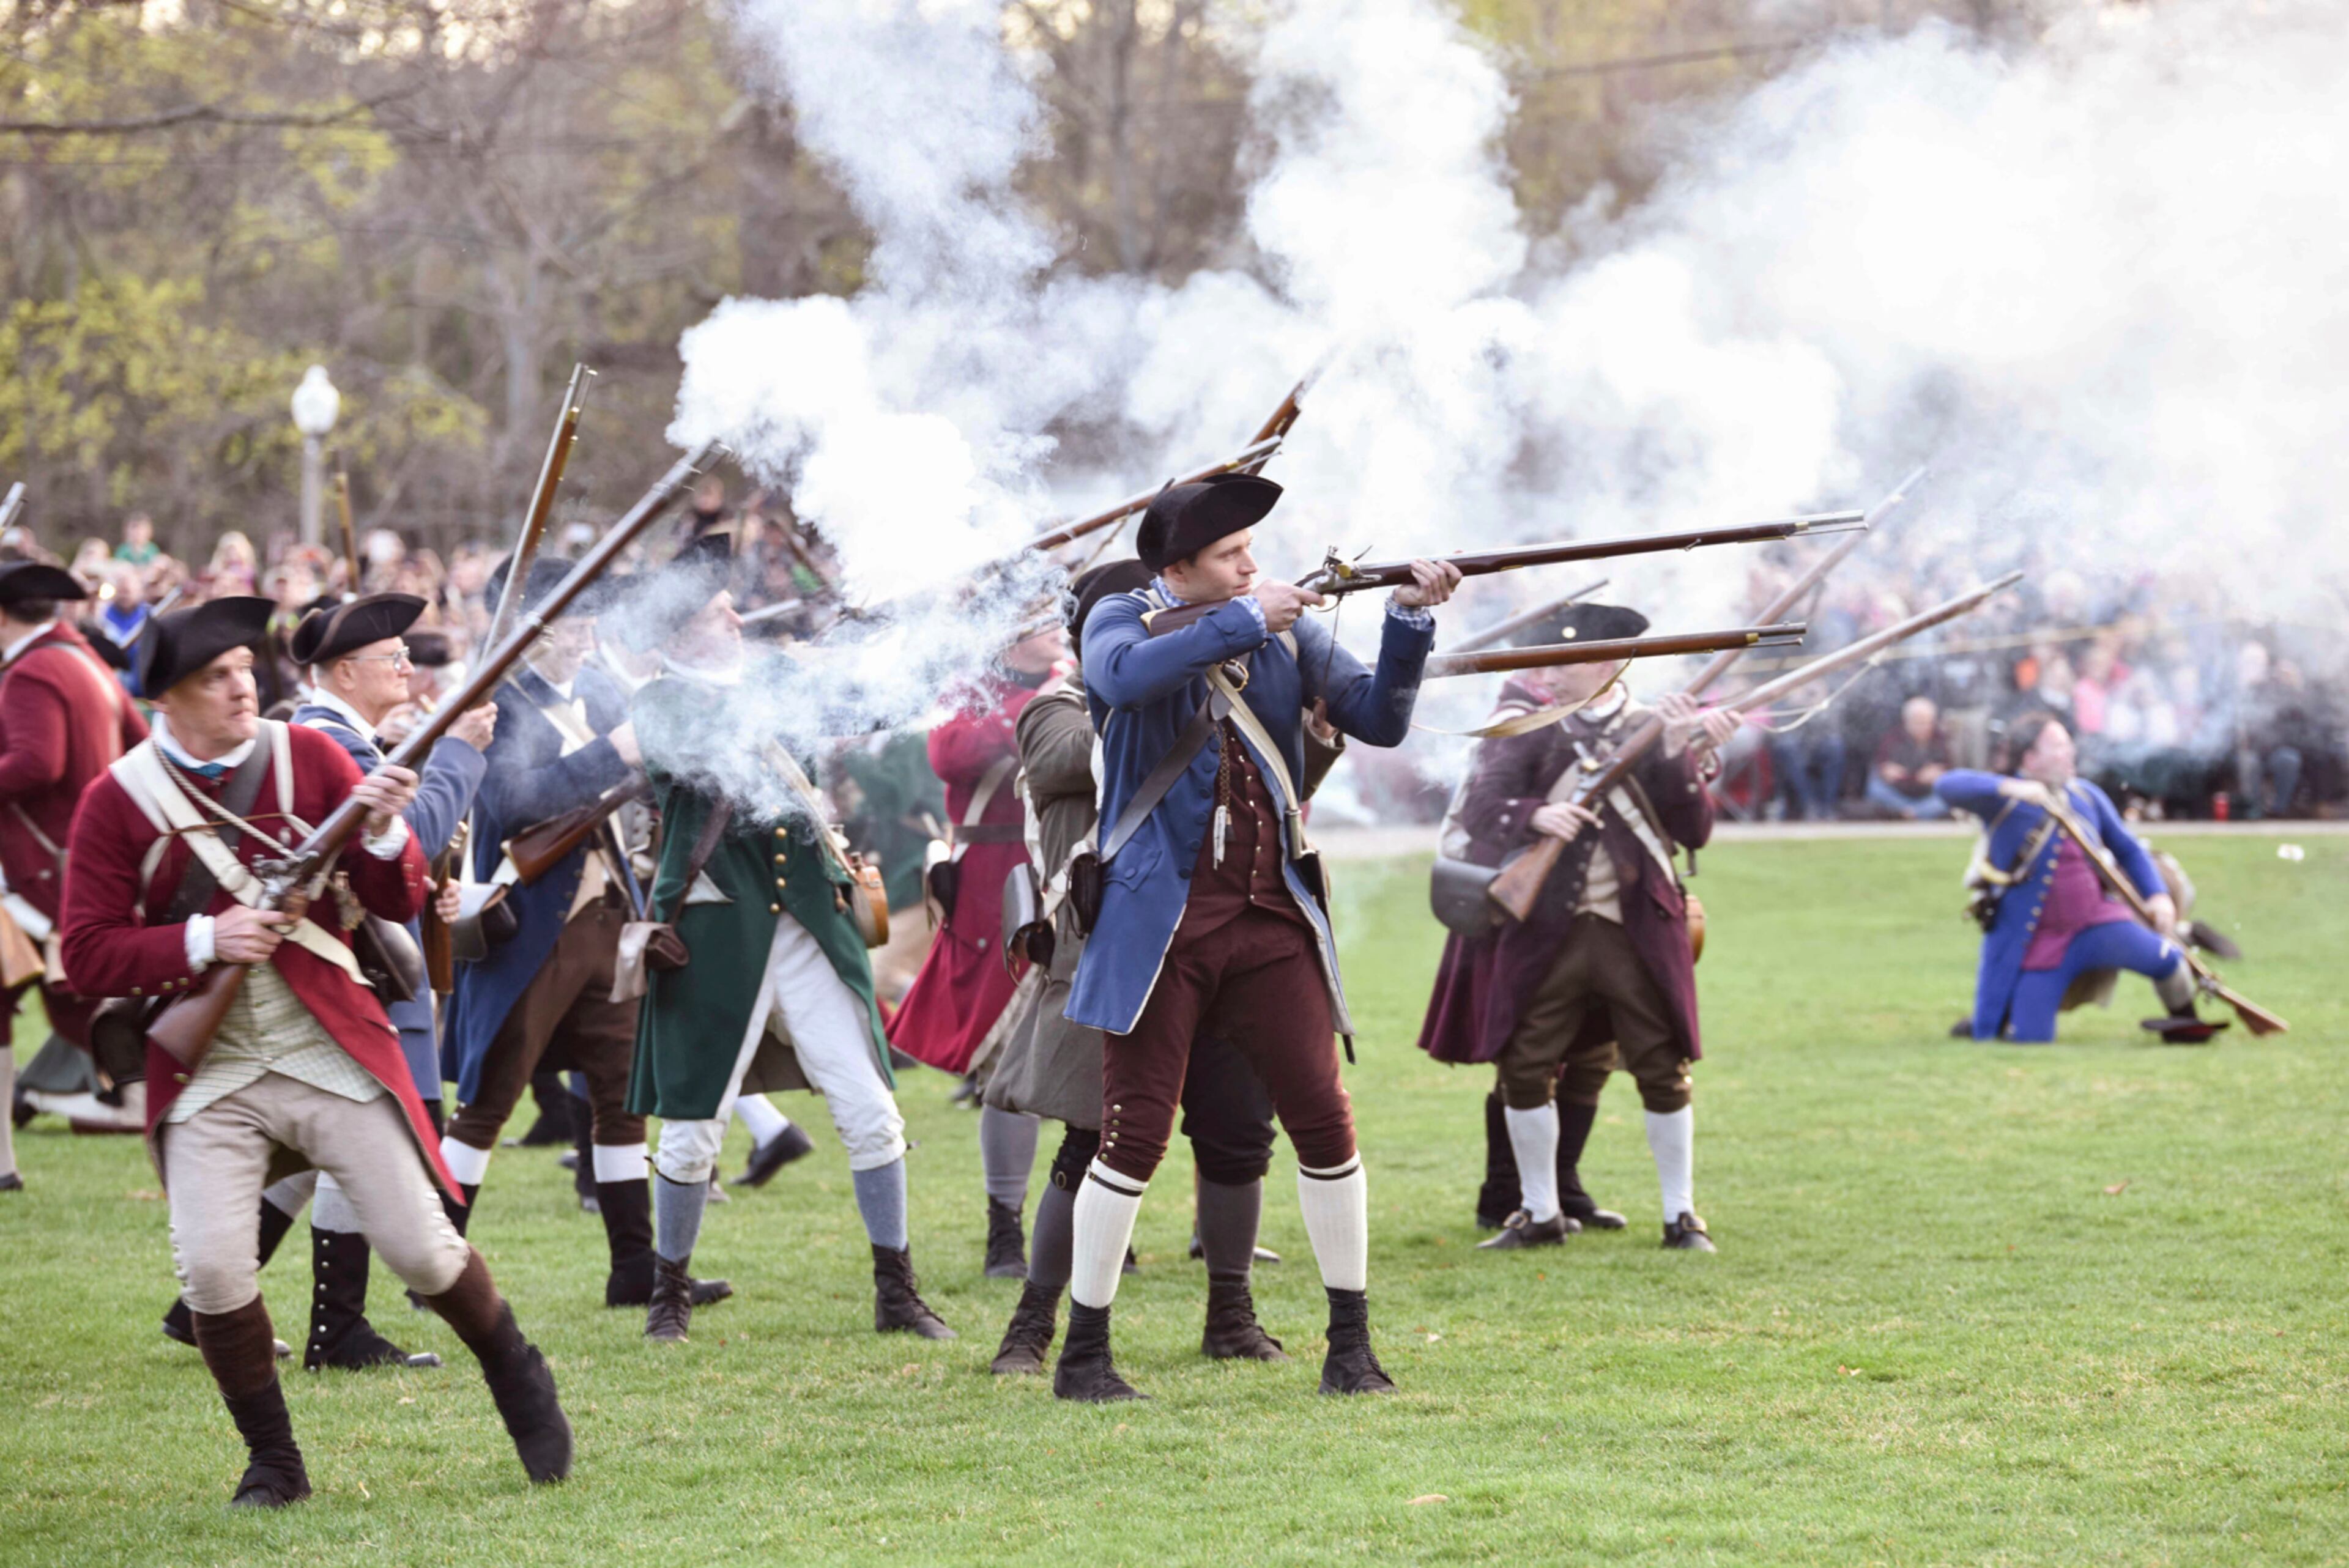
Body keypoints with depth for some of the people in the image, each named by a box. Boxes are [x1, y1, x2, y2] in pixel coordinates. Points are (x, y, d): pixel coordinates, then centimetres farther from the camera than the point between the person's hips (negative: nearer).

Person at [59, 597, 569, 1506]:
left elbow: (398, 905, 3)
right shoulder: (118, 801, -2)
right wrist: (203, 941, -18)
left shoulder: (309, 758, 2)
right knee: (212, 1268, -15)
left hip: (331, 1051, 1)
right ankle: (273, 1462, 6)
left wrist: (384, 835, -18)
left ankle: (520, 1385, 27)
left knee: (421, 1248, -1)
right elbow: (87, 954, -5)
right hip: (208, 1074, -1)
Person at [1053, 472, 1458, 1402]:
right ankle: (1083, 1354, 7)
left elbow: (1380, 721, 5)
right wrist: (1242, 622, -22)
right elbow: (1122, 677, -24)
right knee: (1135, 1136, -3)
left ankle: (1350, 1347, 8)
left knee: (1325, 1123, -2)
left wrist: (1410, 621, -8)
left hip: (1271, 916, 3)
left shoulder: (1290, 634, 10)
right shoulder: (1123, 622, 0)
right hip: (1161, 916, -3)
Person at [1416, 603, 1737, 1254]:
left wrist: (1677, 758, -14)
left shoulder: (1655, 733, 5)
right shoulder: (1534, 733, 5)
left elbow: (1696, 830, -1)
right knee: (1524, 1068, 1)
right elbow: (1482, 802, -8)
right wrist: (1535, 814, -27)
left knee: (1663, 1070, 0)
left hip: (1637, 929, -1)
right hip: (1547, 930, 1)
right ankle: (1541, 1212, 14)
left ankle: (1681, 1215, 11)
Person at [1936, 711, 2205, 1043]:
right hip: (2036, 940, -3)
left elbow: (2128, 849, 15)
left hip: (2095, 921, 3)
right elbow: (1948, 785, -26)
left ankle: (2185, 1023, 7)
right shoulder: (2001, 801, -9)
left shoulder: (2086, 796, 5)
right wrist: (2009, 788, -39)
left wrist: (2159, 896, 0)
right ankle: (1992, 1016, 29)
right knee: (2030, 1038, -7)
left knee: (2162, 959, -22)